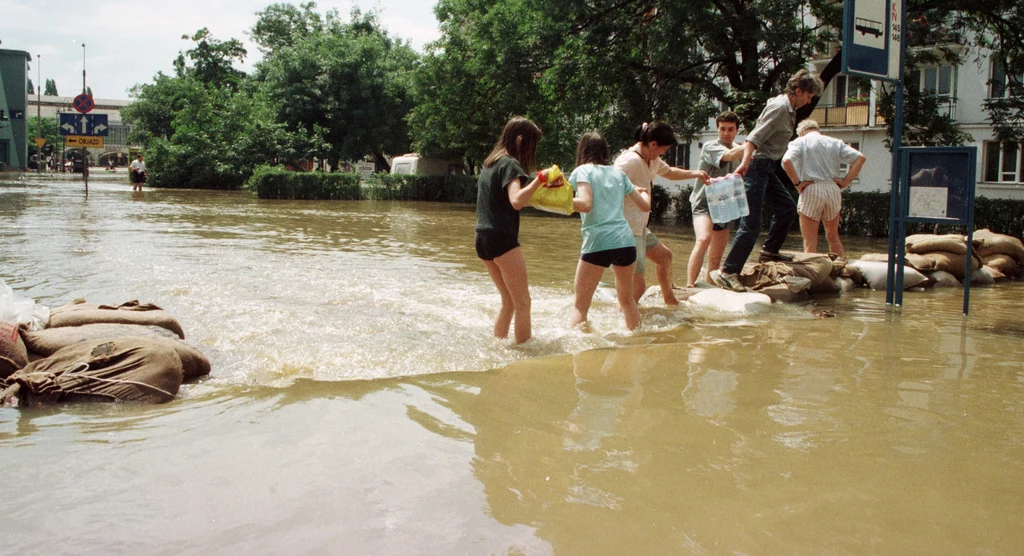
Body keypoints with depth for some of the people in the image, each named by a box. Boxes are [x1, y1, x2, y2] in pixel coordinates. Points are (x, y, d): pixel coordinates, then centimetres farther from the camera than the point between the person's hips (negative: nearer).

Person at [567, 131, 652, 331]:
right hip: (625, 241, 5)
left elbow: (585, 204, -14)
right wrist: (644, 192, 42)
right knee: (627, 300, 24)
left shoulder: (583, 171, 2)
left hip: (598, 243, -5)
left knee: (580, 305, 1)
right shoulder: (618, 172, 17)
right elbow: (645, 206, 21)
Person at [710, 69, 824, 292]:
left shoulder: (789, 110, 17)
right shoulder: (778, 108, -14)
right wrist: (745, 163, -38)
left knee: (787, 207, 20)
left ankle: (769, 251, 32)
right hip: (757, 165, -10)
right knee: (751, 224, -13)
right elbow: (755, 137, -25)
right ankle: (727, 272, -13)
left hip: (766, 168, 10)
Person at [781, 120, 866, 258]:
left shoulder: (800, 142, 4)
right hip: (833, 190, 4)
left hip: (811, 191, -4)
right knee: (833, 236, 20)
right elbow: (860, 158, 5)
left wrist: (797, 183, -10)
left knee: (810, 241, 1)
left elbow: (786, 161, -16)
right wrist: (846, 181, 3)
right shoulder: (835, 142, 15)